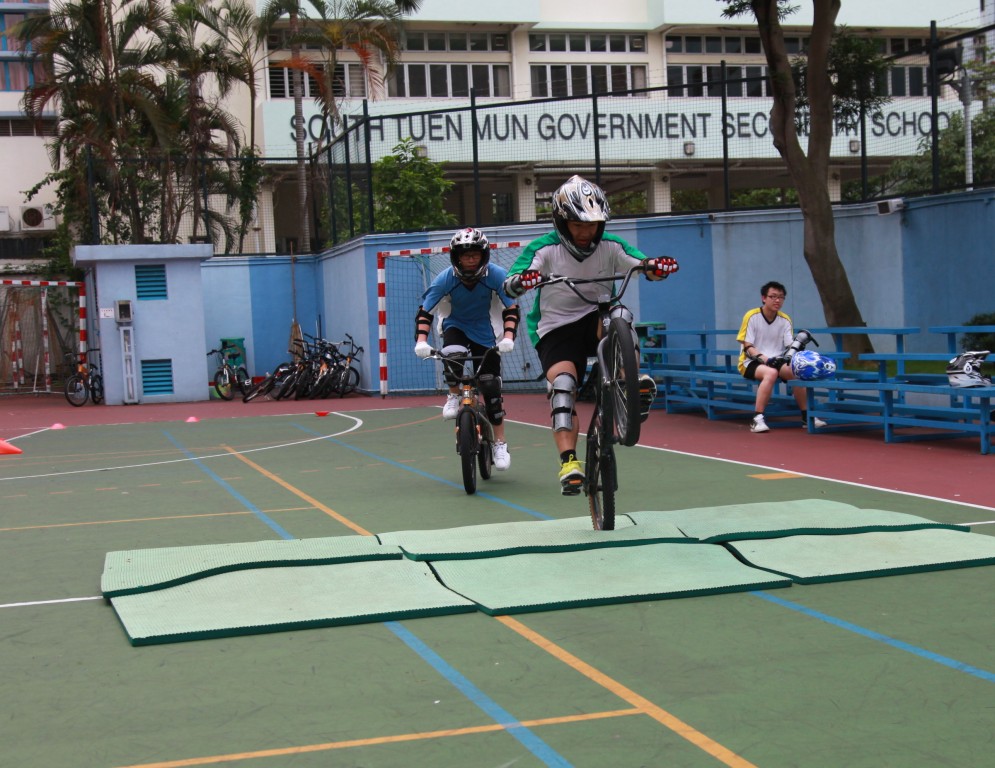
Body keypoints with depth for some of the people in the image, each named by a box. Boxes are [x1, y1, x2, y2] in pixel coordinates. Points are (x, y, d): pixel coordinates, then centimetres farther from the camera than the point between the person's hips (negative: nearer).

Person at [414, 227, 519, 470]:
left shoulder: (497, 276, -24)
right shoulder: (445, 279, -23)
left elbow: (511, 308, -20)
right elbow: (425, 311, -22)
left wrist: (508, 337, -37)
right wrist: (421, 341, -37)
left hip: (484, 331, 0)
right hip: (455, 325, 0)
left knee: (491, 386, -6)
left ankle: (500, 443, 7)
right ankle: (454, 396, -6)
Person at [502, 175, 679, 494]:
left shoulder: (610, 246, -5)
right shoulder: (545, 249, -12)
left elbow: (645, 267, -15)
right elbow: (509, 286, -24)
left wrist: (658, 267, -40)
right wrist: (521, 281, -49)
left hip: (595, 320, 2)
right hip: (555, 329, -2)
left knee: (619, 315, -32)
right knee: (562, 384, -26)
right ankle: (569, 462, -30)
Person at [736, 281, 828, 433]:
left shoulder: (785, 320, 7)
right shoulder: (752, 316, -6)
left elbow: (790, 346, 3)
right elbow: (747, 347, -10)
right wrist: (763, 358, -27)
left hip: (776, 361, 4)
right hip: (751, 362, -4)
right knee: (771, 373, -37)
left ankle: (806, 417, -11)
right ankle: (757, 419, -36)